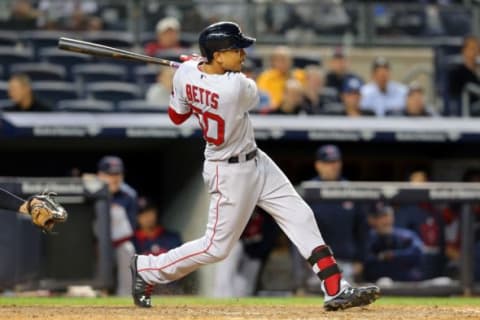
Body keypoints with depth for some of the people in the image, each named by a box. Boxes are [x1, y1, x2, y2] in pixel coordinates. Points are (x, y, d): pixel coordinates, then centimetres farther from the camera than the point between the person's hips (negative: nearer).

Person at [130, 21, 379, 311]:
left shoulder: (185, 72, -12)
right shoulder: (236, 87, -32)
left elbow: (177, 116, 5)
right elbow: (253, 94, -6)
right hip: (231, 173, -9)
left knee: (301, 217, 7)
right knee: (217, 247, 5)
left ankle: (337, 290, 8)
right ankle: (146, 269, 20)